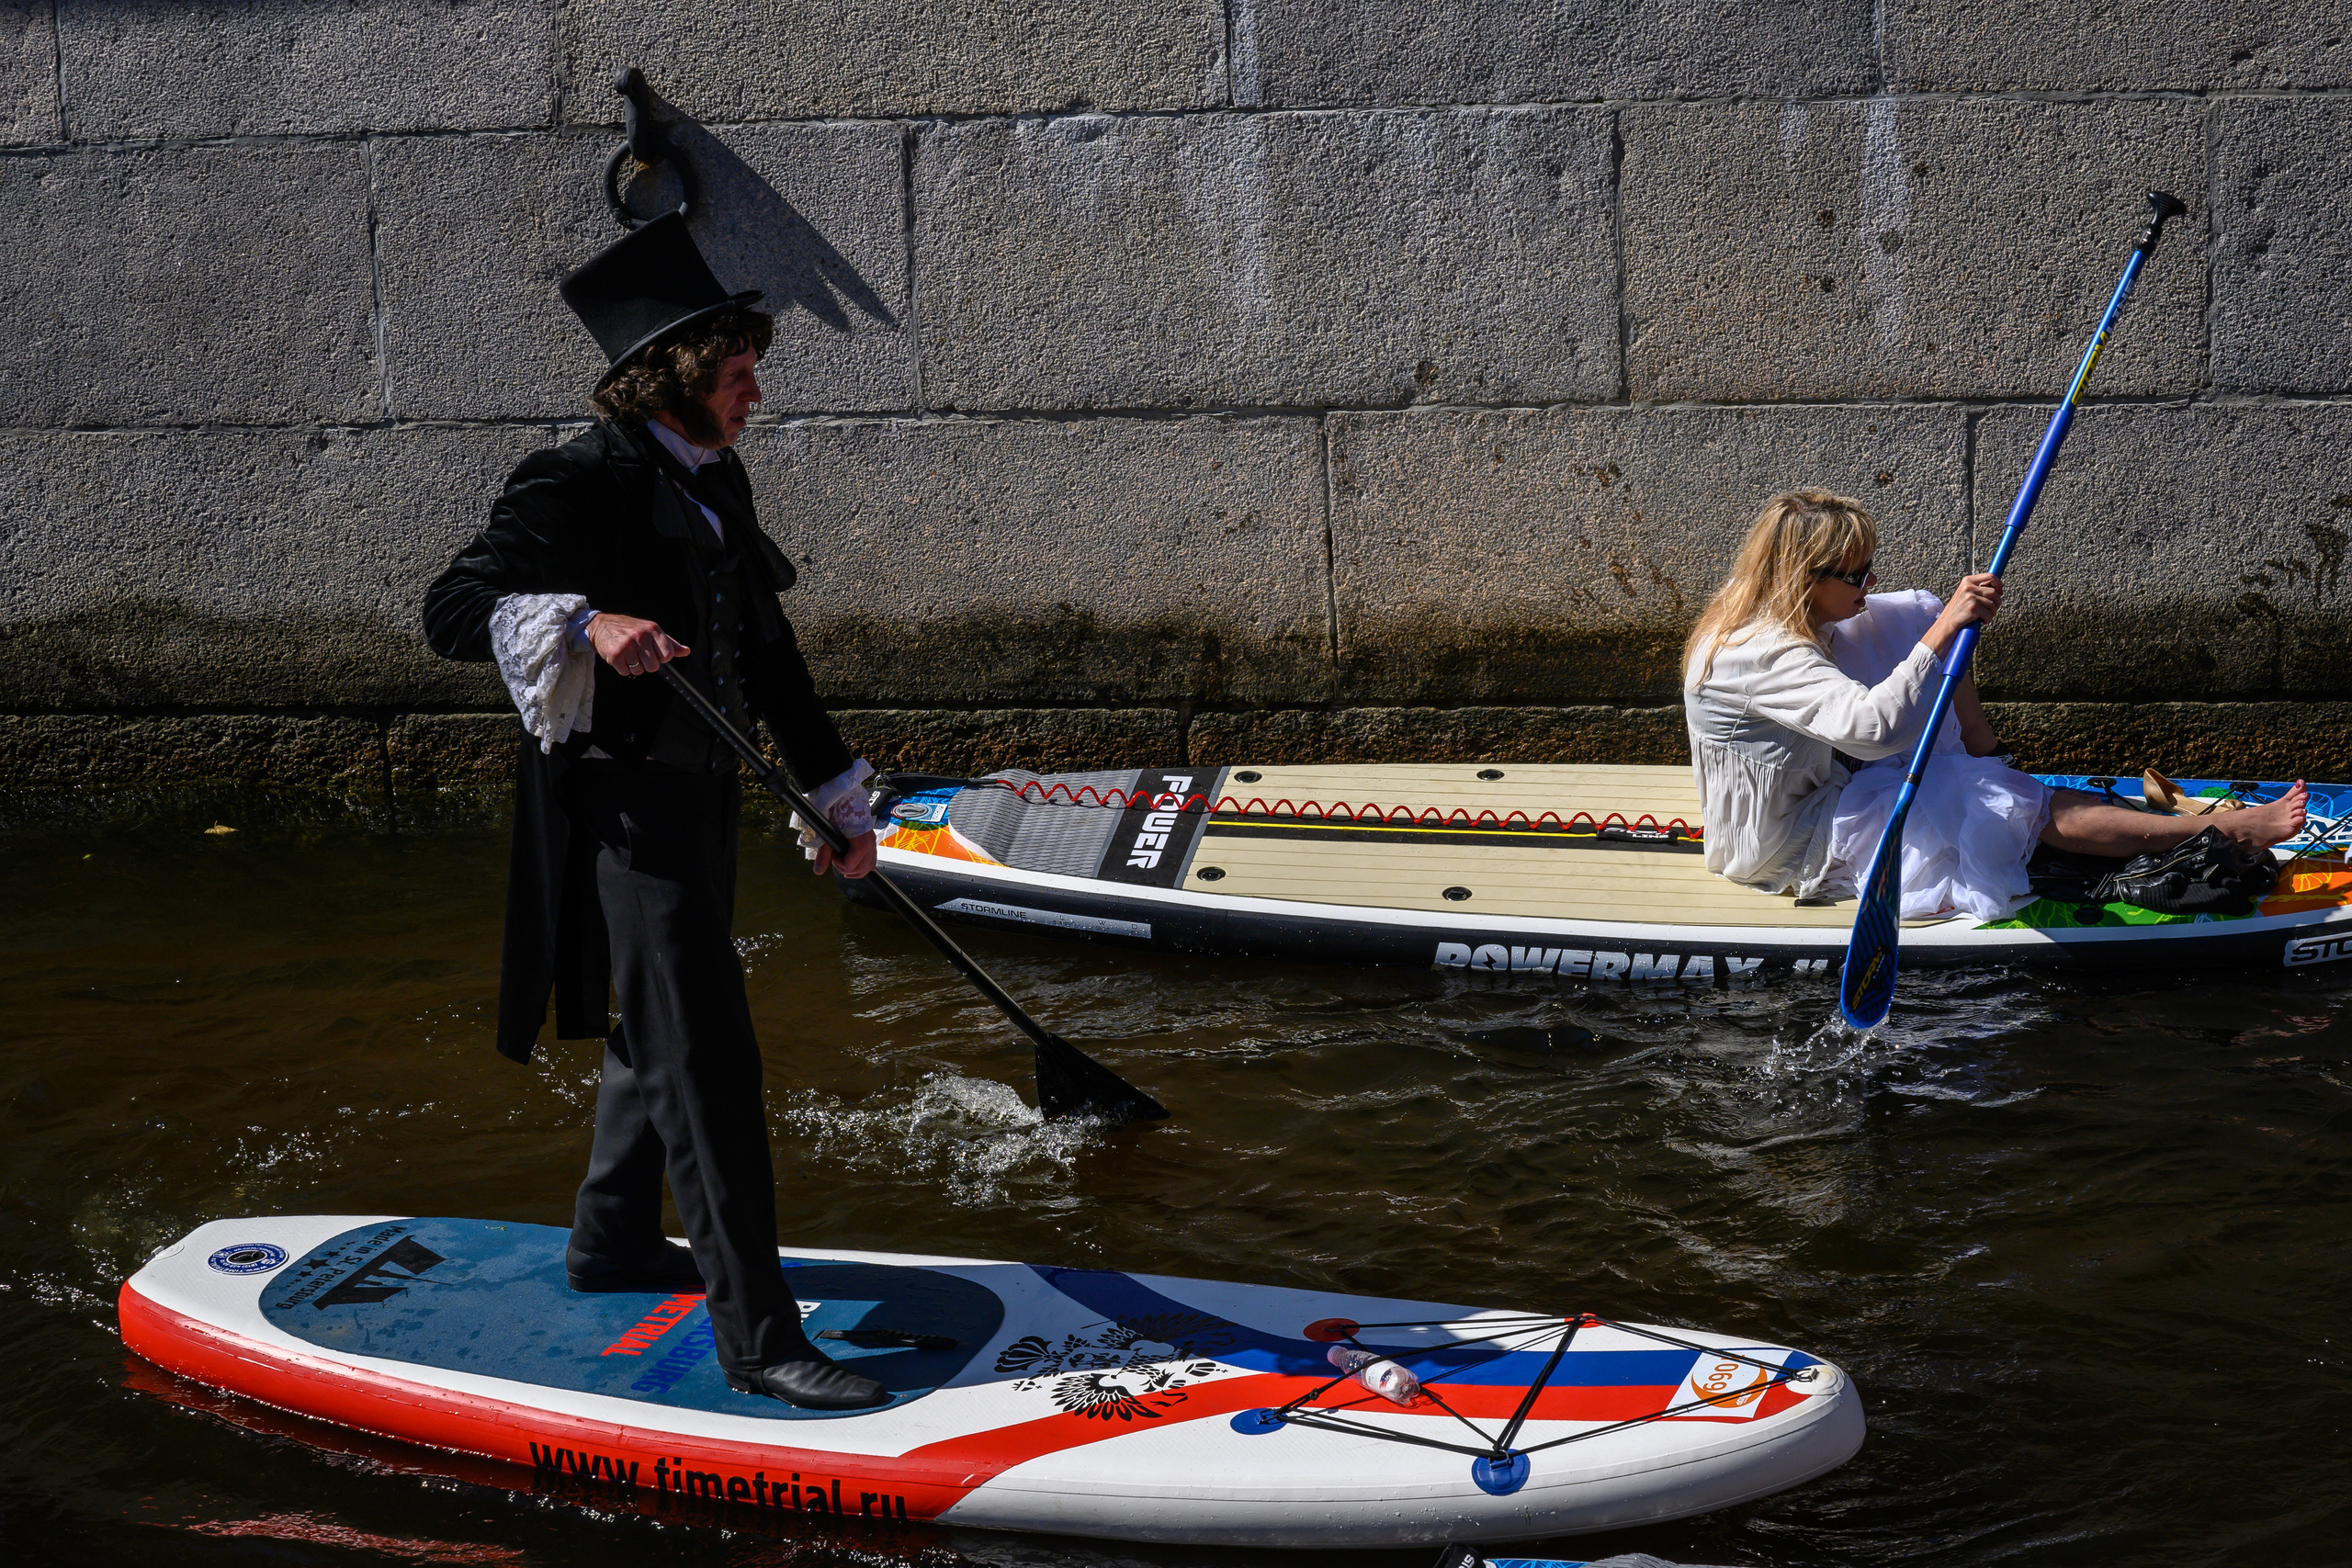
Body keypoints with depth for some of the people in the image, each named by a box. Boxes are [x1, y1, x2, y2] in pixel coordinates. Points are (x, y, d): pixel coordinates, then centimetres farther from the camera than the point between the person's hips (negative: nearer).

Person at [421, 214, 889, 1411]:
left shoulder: (715, 482, 12)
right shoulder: (581, 483, -14)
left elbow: (767, 652, 19)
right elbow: (453, 608, -19)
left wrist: (833, 792, 20)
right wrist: (584, 623, -33)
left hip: (697, 790, 9)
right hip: (621, 803, -9)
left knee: (664, 1028, 22)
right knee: (704, 1054, -10)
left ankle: (611, 1242, 42)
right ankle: (754, 1335, -8)